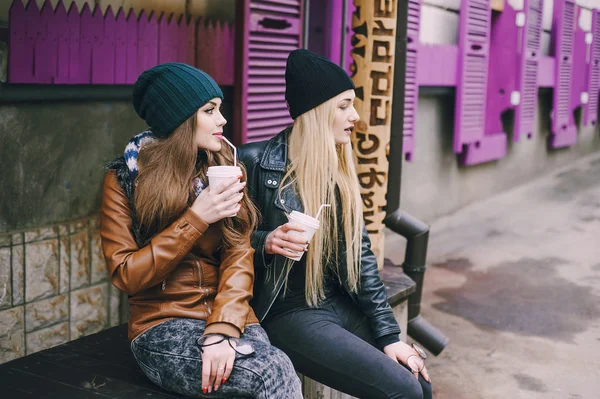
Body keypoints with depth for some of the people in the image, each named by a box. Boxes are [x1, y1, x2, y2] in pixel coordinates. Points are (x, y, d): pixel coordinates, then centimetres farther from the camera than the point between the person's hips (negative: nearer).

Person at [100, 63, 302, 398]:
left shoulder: (225, 168, 7)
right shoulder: (125, 180, -3)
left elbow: (240, 254, -2)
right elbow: (126, 276, -8)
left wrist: (222, 328, -18)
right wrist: (196, 220, -17)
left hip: (230, 316, 3)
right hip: (164, 326, -3)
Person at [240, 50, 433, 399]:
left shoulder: (340, 170, 9)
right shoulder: (256, 162, -11)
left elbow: (359, 253, 7)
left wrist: (389, 334, 2)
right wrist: (266, 243, -26)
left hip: (340, 305, 6)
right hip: (289, 313, -6)